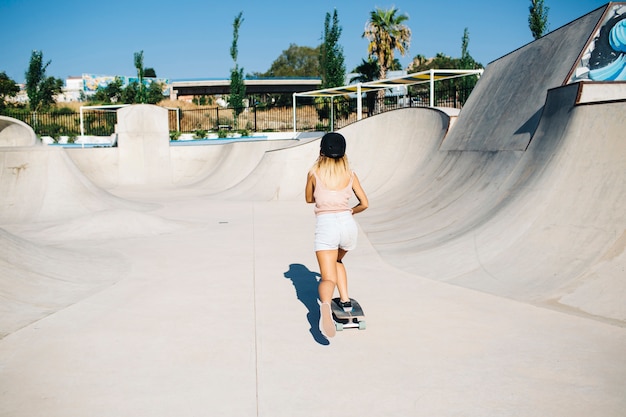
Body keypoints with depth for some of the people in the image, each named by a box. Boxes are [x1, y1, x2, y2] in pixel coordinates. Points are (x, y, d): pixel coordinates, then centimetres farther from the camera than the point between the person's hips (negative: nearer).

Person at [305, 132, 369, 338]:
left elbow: (309, 199, 20)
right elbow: (364, 203, 13)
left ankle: (325, 304, -40)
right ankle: (345, 300, 21)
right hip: (347, 223, 3)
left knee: (328, 278, -8)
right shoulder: (350, 174, 9)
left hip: (325, 224, -3)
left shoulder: (314, 173, 5)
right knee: (337, 261, 33)